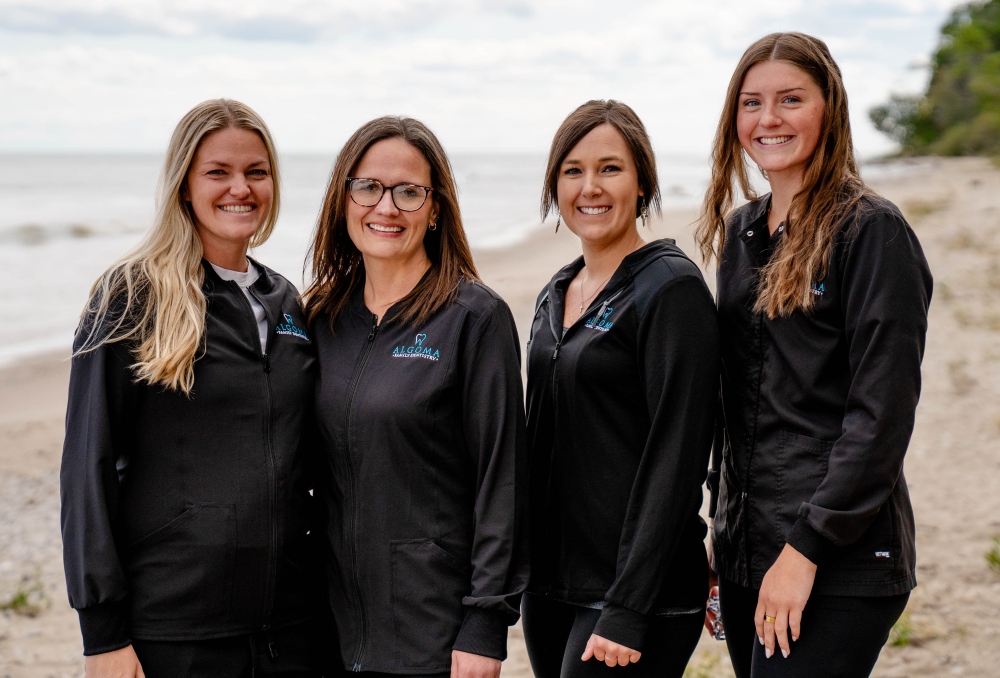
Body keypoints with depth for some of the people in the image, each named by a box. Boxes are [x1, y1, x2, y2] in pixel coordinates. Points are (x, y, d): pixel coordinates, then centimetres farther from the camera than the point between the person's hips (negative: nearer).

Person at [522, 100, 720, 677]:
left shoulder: (672, 290, -11)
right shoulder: (558, 294, 12)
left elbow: (676, 457, -16)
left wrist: (627, 609, -20)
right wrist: (527, 574, 13)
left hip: (639, 590, -7)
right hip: (550, 584, 7)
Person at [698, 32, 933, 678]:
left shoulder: (872, 230, -9)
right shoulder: (741, 230, 12)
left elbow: (882, 412, -15)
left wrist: (807, 548, -17)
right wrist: (724, 518, 13)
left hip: (838, 565, -7)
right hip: (746, 550, 7)